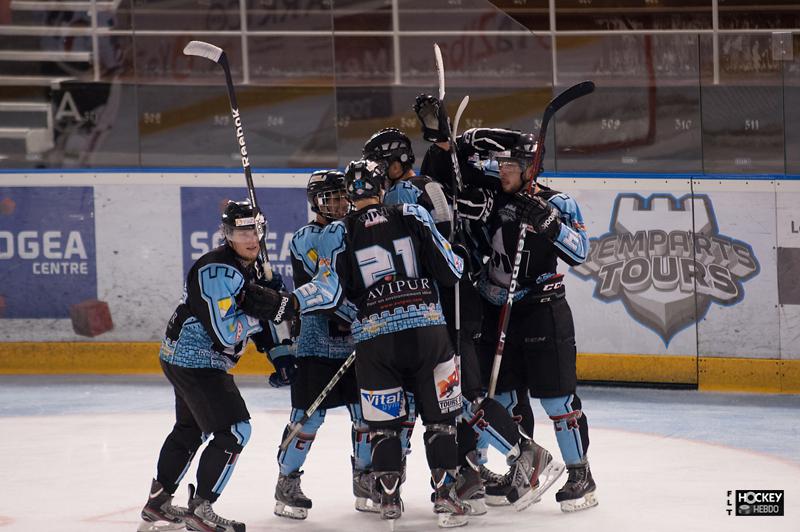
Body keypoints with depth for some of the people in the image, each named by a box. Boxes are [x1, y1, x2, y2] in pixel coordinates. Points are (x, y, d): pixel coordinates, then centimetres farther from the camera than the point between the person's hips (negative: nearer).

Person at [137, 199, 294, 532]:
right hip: (195, 360, -11)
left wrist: (279, 355, 8)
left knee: (190, 430, 24)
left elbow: (259, 322, 18)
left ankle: (157, 505, 35)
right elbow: (226, 332, -29)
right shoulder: (219, 271, -24)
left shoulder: (248, 267, 9)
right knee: (233, 430, -12)